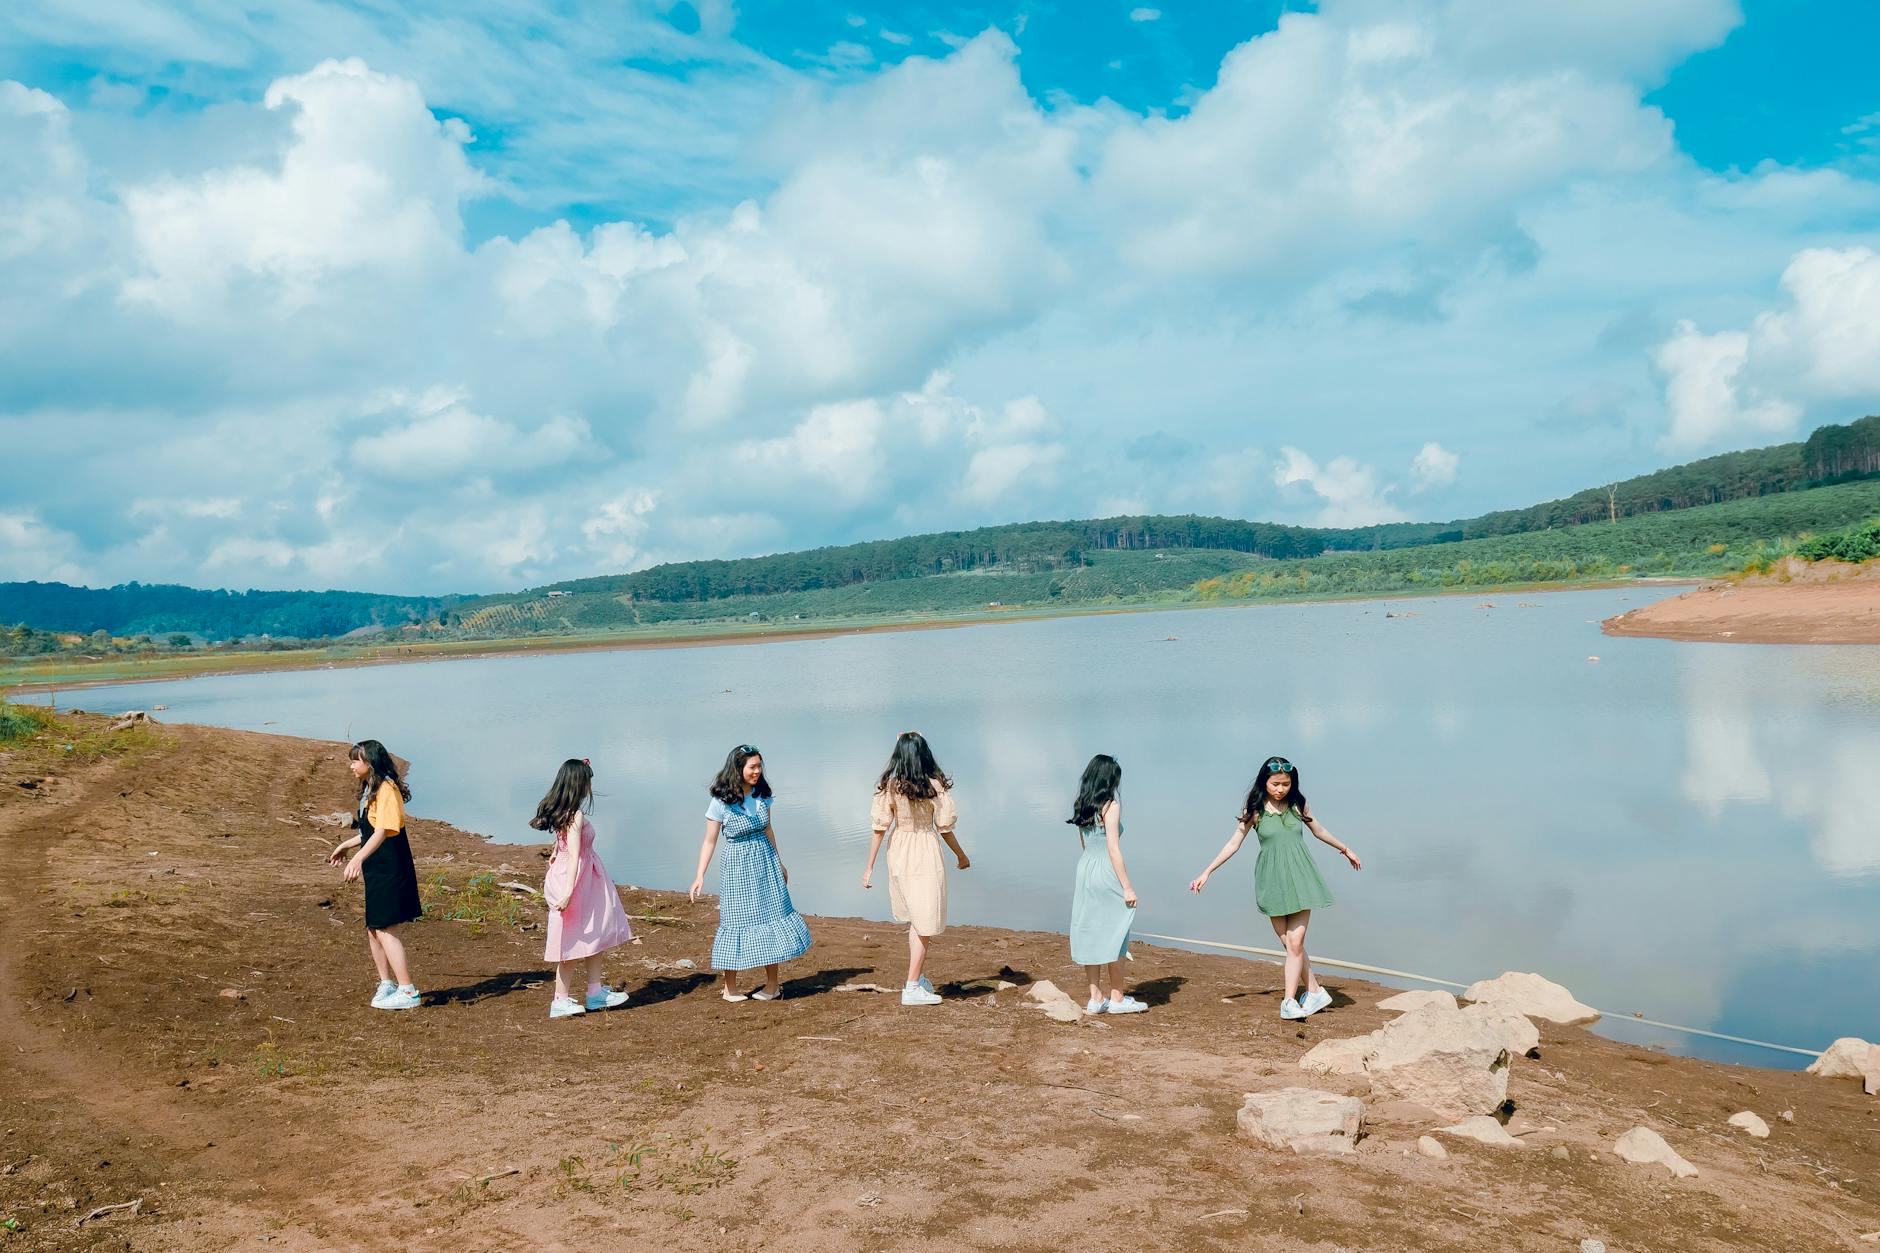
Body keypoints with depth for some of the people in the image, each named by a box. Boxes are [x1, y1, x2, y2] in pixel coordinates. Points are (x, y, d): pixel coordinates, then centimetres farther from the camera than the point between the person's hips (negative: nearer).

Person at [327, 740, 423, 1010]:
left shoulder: (386, 788, -15)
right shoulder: (369, 790, 17)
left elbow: (383, 830, -27)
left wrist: (358, 858, -36)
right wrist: (346, 844, 38)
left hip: (391, 871, -10)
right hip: (377, 872, 10)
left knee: (386, 931, -9)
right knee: (373, 930, 13)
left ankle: (408, 992, -5)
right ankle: (387, 984, 25)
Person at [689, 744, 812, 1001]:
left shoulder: (762, 795, 1)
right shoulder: (721, 802, -14)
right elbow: (709, 841, -9)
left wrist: (779, 863, 20)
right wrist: (700, 876, -14)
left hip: (766, 862, 5)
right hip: (737, 867, -5)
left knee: (773, 917, 7)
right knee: (737, 920, 0)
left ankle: (773, 984, 19)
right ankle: (730, 987, 14)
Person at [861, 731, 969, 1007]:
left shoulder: (889, 786, -5)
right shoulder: (935, 785, -10)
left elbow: (879, 828, -5)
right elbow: (944, 828, -5)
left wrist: (869, 867, 2)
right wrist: (961, 855, 11)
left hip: (899, 854, 4)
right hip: (926, 854, -4)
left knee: (914, 919, 21)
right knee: (924, 922, 4)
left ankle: (920, 976, 32)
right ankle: (912, 987, 4)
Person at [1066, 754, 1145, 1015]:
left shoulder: (1081, 806, 9)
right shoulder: (1111, 805, -13)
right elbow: (1114, 849, -16)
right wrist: (1127, 886, -13)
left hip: (1085, 868, 7)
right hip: (1106, 873, -7)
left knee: (1090, 934, 9)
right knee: (1113, 936, 3)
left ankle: (1095, 998, 15)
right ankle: (1117, 999, 10)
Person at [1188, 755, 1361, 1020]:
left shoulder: (1298, 804, 2)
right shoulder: (1255, 809, -3)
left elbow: (1318, 830, 19)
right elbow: (1234, 843, 0)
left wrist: (1346, 849, 31)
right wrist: (1206, 872, -3)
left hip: (1299, 878, 0)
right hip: (1272, 879, 0)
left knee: (1295, 942, -7)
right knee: (1289, 944, 4)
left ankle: (1289, 1002, -2)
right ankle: (1315, 992, 19)